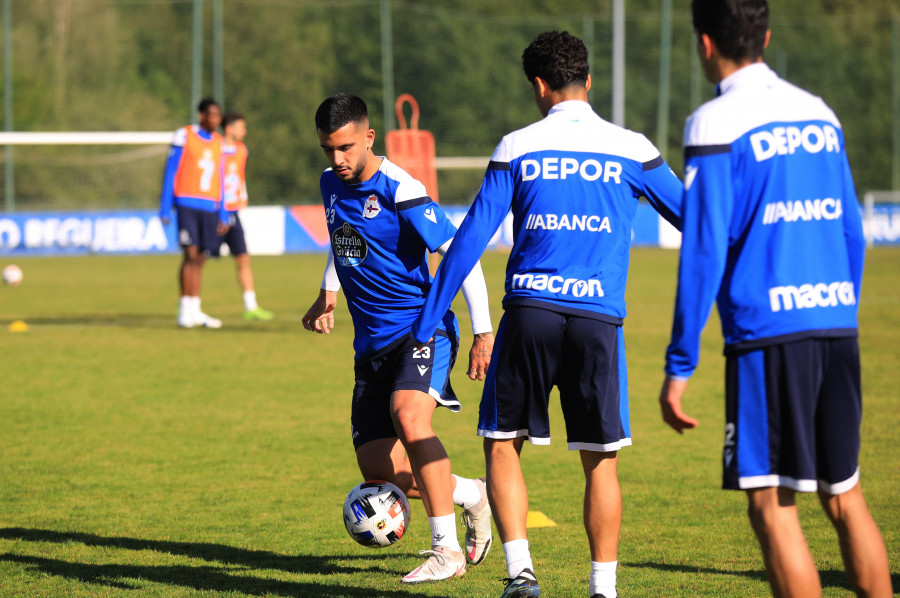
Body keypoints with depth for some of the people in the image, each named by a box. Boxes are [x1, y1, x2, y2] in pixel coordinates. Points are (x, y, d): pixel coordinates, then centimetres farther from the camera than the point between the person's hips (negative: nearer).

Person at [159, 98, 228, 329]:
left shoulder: (218, 142, 14)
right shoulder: (184, 136, -2)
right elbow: (170, 172, -1)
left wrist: (223, 215, 15)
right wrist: (165, 209, -6)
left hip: (210, 208, 5)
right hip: (187, 203, -5)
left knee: (200, 259, 5)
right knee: (191, 254, -13)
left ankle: (195, 310, 10)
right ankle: (185, 309, -9)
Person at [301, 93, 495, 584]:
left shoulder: (400, 191, -16)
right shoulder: (331, 184, 7)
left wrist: (483, 333, -16)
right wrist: (328, 294, 17)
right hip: (372, 343, 7)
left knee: (408, 416, -34)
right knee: (378, 469, -1)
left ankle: (447, 549, -26)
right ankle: (472, 495, 27)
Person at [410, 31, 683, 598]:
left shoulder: (518, 148, 5)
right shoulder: (631, 149, 7)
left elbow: (471, 237, 3)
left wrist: (426, 323, 8)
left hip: (529, 311, 0)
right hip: (599, 317, 1)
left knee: (502, 443, 11)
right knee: (601, 461, 8)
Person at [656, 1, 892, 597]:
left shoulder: (717, 123, -6)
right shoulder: (821, 114, 13)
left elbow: (704, 251, -10)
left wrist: (679, 367, -7)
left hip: (767, 331, -6)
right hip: (838, 328, 7)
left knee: (773, 505, -3)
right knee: (845, 497, 13)